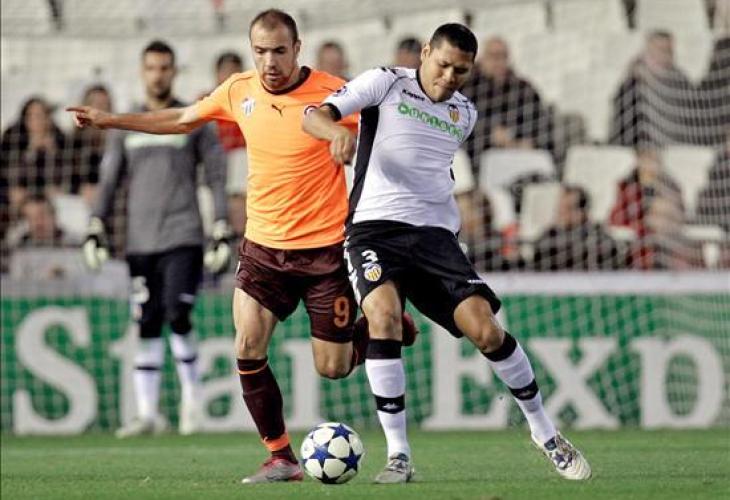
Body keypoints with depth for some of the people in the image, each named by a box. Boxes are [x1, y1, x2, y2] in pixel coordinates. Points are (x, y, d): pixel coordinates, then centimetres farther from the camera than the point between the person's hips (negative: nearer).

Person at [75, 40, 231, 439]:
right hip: (140, 240, 3)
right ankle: (147, 412, 3)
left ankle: (191, 396, 4)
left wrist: (222, 234, -3)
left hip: (183, 237, -3)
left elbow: (217, 178, 4)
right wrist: (95, 230, 4)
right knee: (147, 327, 1)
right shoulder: (124, 126, 13)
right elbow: (109, 181, 14)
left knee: (178, 316, -15)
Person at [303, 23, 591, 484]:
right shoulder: (386, 83, 0)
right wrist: (337, 131, -30)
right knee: (384, 315, -29)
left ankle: (545, 433, 10)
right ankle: (398, 455, -21)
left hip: (435, 234, 4)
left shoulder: (465, 114, 15)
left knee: (485, 328, -11)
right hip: (375, 226, -4)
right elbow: (312, 117, -11)